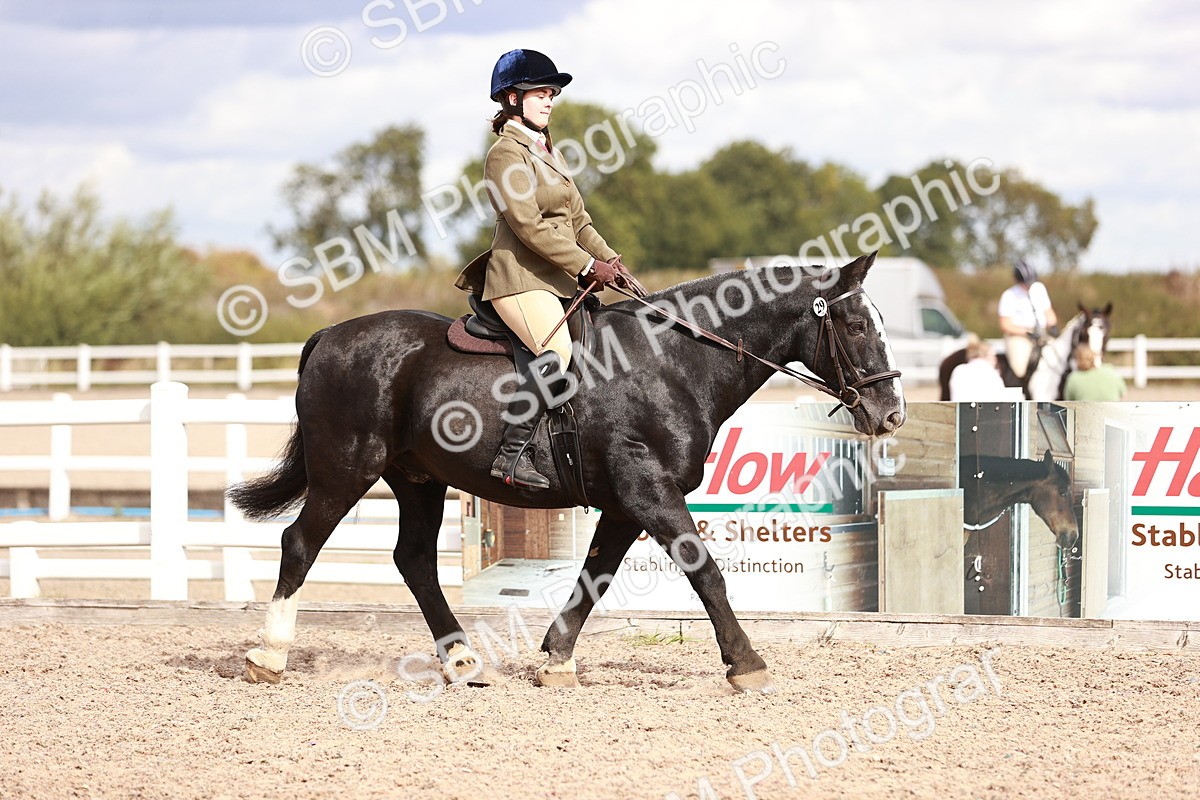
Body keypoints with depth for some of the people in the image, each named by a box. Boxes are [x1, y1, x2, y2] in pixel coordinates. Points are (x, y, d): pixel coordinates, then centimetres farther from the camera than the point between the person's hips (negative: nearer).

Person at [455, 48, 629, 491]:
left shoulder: (547, 152, 22)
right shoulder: (506, 153, -8)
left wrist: (610, 261, 7)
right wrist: (588, 266, -17)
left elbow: (577, 219, 23)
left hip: (558, 279, 10)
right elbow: (530, 226, -17)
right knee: (557, 350, -30)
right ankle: (513, 453, -31)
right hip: (520, 279, -10)